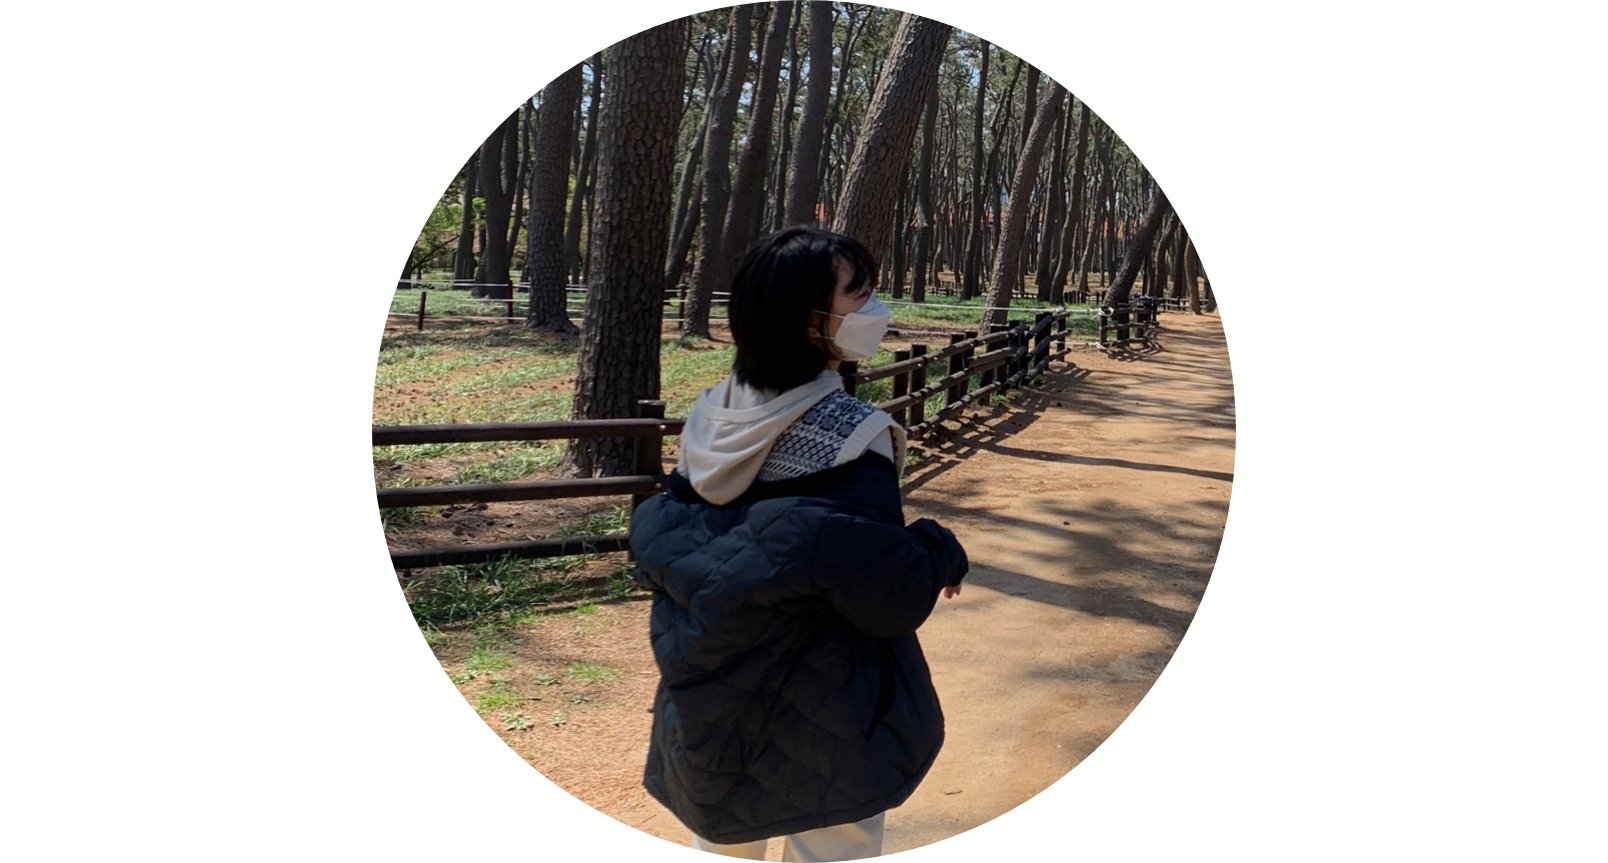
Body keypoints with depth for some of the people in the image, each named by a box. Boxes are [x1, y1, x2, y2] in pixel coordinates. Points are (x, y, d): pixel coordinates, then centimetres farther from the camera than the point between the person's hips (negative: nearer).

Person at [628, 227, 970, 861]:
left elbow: (657, 537, 4)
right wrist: (941, 553, -4)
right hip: (822, 727, -6)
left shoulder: (712, 413, -3)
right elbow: (890, 597, -22)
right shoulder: (847, 436, -23)